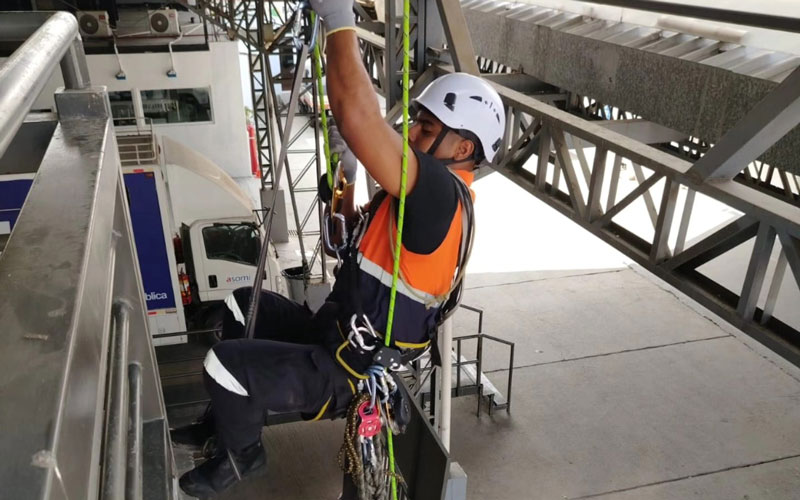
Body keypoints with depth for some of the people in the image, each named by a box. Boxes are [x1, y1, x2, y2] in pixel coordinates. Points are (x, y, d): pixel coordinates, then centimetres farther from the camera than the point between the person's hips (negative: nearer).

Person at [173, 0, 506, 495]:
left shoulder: (443, 194, -27)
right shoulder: (423, 196, 4)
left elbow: (358, 117, -41)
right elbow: (360, 243, 16)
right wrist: (344, 177, 3)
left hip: (348, 372, -10)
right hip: (341, 334, 10)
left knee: (224, 364, -16)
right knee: (240, 305, 18)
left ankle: (241, 454, 15)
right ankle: (235, 414, 35)